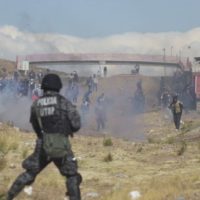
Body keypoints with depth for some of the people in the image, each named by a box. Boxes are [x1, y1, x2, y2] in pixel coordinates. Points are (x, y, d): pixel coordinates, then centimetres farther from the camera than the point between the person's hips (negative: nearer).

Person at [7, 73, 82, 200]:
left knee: (29, 174, 18)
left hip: (43, 147, 4)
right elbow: (76, 124, -3)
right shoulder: (64, 102, -7)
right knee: (72, 176, 11)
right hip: (61, 147, -3)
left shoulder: (36, 104, 5)